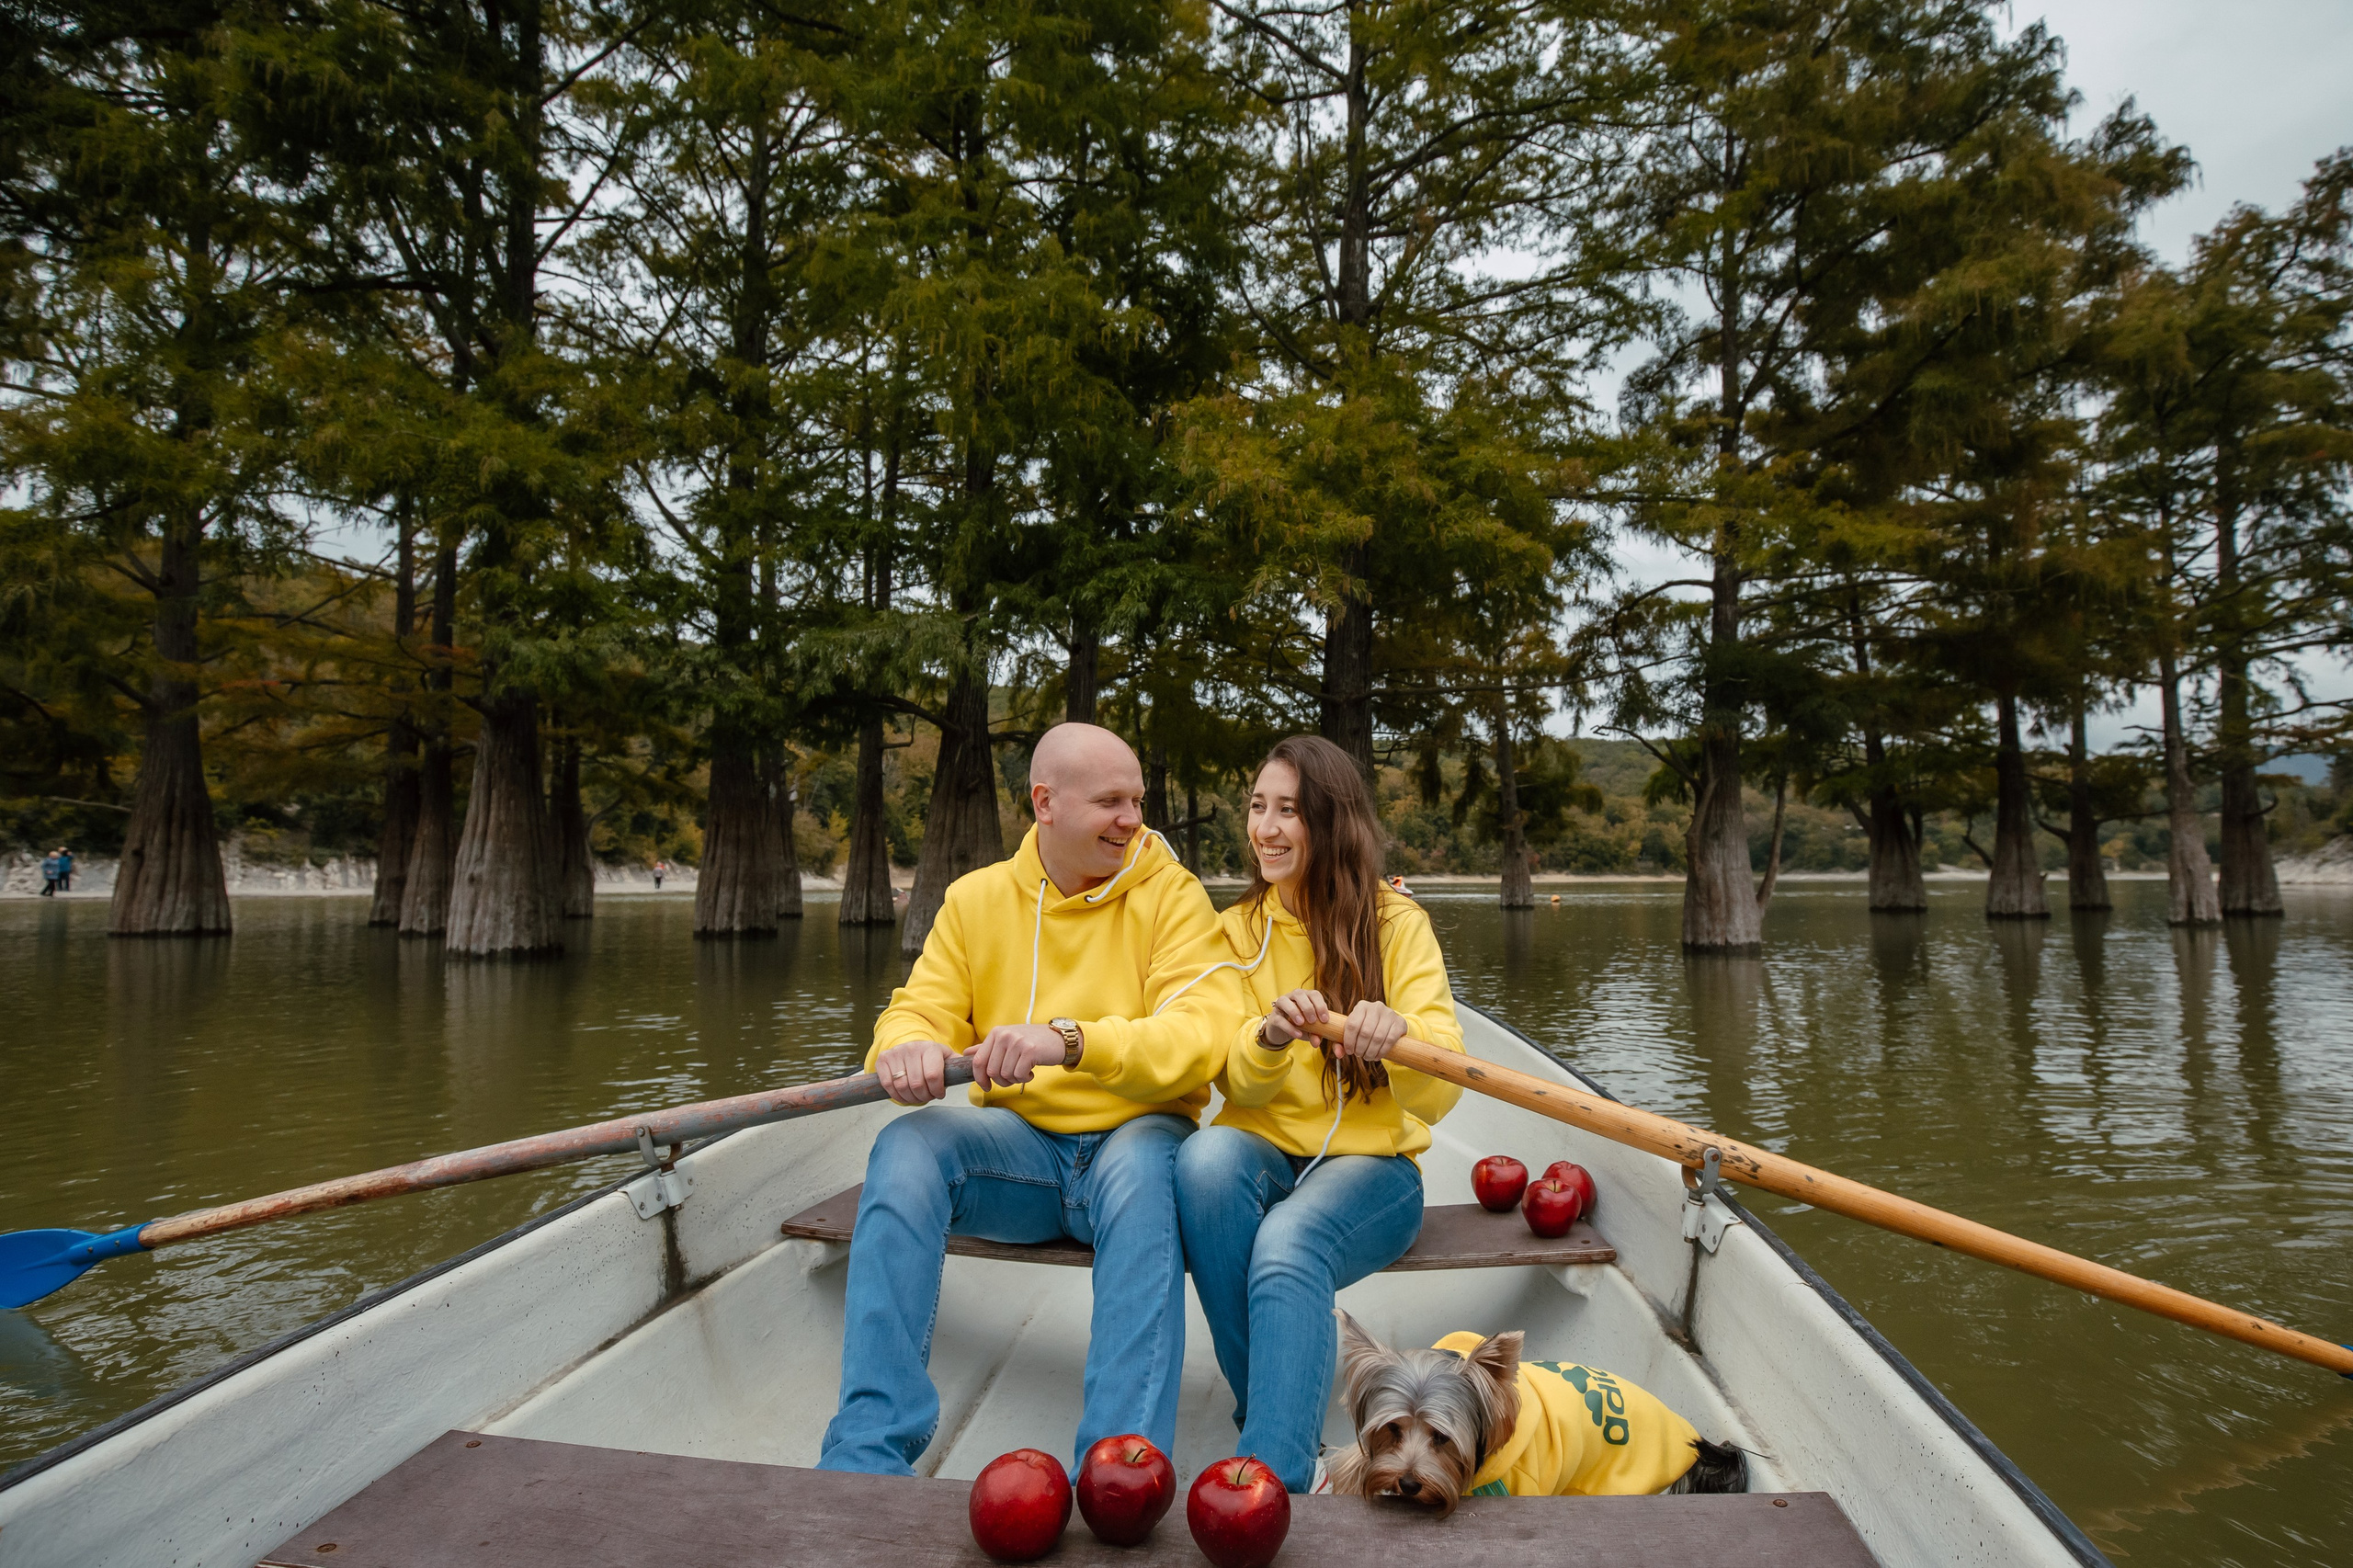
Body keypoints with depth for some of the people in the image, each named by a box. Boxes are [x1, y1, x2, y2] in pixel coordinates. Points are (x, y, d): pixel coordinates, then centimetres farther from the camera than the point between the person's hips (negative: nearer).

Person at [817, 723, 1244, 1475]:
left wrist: (1068, 1039, -35)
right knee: (906, 1146, -25)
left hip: (1132, 1138, -3)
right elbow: (921, 1010, 2)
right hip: (1020, 1145, 3)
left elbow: (1203, 1033, -18)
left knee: (1142, 1163, -36)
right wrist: (908, 1047, -25)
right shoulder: (976, 898, 8)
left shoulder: (1170, 894, -3)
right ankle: (867, 1455, -22)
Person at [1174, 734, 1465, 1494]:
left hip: (1370, 1163, -3)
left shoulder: (1395, 923, -2)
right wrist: (1268, 1038, -26)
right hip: (1263, 1156, 3)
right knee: (1206, 1157, -32)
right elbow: (1240, 1086, -2)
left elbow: (1439, 1094, -13)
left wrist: (1399, 1033, -37)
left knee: (1288, 1245, -35)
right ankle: (1281, 1395, -16)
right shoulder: (1237, 930, 7)